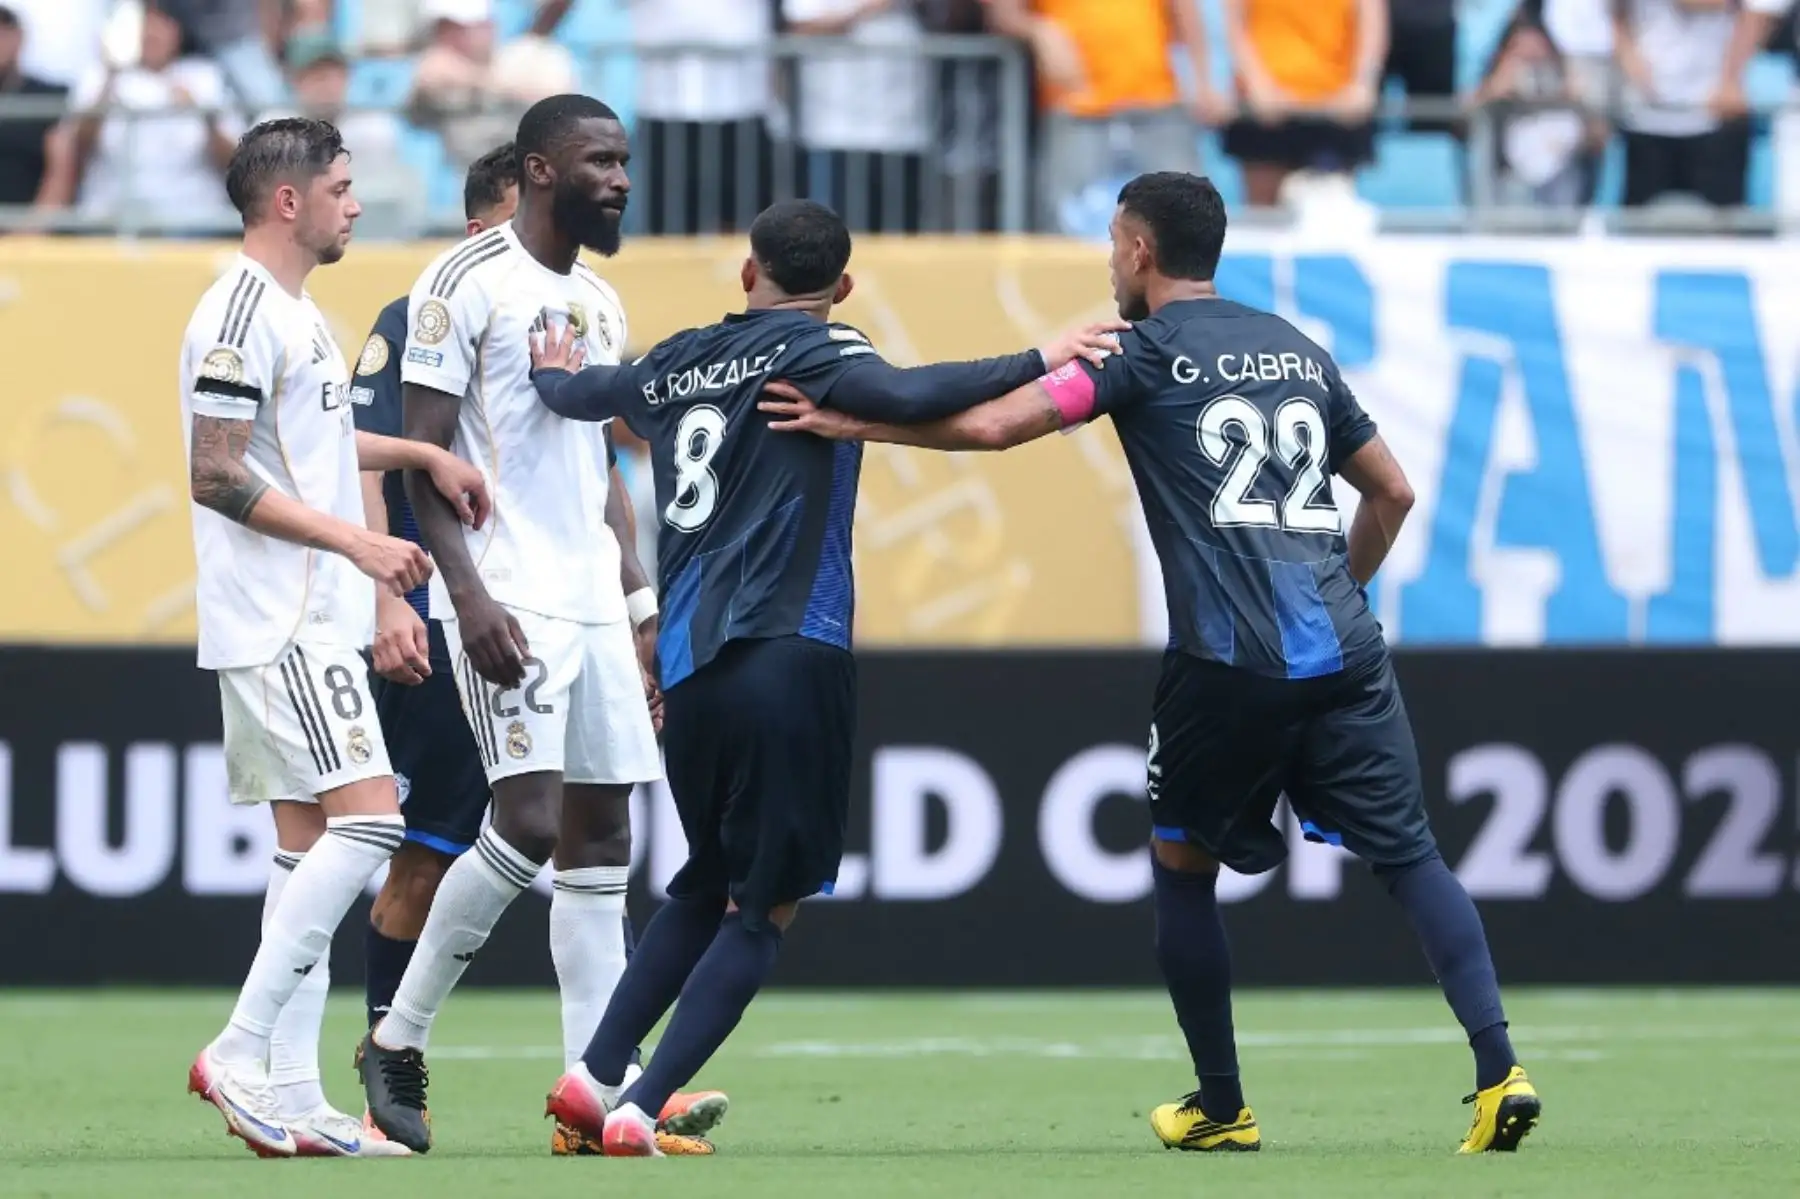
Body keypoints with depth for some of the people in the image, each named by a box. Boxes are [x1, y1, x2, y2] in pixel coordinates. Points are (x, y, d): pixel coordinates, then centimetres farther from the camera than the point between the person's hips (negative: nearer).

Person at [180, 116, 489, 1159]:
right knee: (368, 818, -16)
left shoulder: (294, 311, 17)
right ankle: (242, 1054, -14)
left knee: (310, 841, 7)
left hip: (316, 621, 10)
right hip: (277, 624, -10)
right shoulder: (242, 313, -14)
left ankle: (291, 1096, 6)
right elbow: (216, 475, -19)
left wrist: (422, 453, 24)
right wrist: (357, 541, -21)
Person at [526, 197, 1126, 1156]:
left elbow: (578, 393, 37)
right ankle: (637, 1111, -9)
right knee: (763, 906, 0)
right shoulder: (813, 351, -1)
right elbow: (901, 396, -22)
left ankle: (594, 1075, 18)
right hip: (786, 655, -6)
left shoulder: (676, 365, 17)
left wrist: (555, 374, 60)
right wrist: (1038, 363, -16)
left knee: (708, 882, 24)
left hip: (689, 669, 6)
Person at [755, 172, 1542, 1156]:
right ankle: (1498, 1069, -15)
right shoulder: (1299, 353, 20)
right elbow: (1392, 492, 25)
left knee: (1182, 864, 15)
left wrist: (849, 423, 3)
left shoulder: (1147, 353, 4)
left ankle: (1221, 1106, 18)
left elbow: (991, 425, -5)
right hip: (1344, 652, 4)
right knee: (1410, 856, 2)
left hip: (1227, 667, -4)